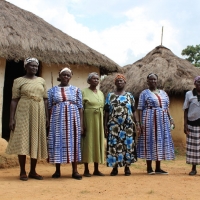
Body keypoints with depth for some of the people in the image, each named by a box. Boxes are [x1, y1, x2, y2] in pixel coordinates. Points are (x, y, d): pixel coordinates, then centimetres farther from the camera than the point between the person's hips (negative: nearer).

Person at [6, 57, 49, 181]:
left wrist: (47, 116, 6)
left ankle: (33, 171, 14)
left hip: (38, 114, 4)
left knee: (36, 141, 5)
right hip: (24, 113, -3)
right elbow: (14, 100, -2)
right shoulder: (19, 81, 1)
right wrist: (12, 118, -10)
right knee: (22, 141, -5)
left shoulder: (41, 81, 12)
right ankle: (23, 172, 5)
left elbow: (45, 99, 12)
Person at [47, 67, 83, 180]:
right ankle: (57, 171, 11)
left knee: (73, 143, 1)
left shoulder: (76, 90, 8)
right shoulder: (53, 90, 8)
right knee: (58, 143, 1)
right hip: (57, 120, 0)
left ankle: (75, 171, 6)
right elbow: (49, 108, 8)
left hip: (72, 120, 0)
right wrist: (48, 123, 0)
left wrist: (81, 124, -2)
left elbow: (80, 108, 5)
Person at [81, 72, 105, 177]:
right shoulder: (84, 92, -3)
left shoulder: (101, 93, 14)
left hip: (99, 121, 6)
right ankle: (86, 170, 4)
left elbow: (103, 108, 16)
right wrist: (82, 124, -16)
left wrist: (104, 123, 10)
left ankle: (96, 169, 14)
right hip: (88, 120, -6)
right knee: (88, 143, -3)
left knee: (98, 142, 7)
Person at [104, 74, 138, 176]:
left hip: (127, 126, 0)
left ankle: (127, 167, 9)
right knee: (114, 145, -1)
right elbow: (106, 112, 7)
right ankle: (115, 167, 7)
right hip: (114, 126, 0)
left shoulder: (129, 96, 9)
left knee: (127, 145, 1)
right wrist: (105, 125, 0)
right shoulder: (110, 96, 8)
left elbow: (134, 111, 8)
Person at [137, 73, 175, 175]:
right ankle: (149, 168, 3)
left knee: (161, 141, 5)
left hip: (163, 120, 5)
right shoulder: (144, 93, 2)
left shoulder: (163, 93, 16)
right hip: (150, 120, -5)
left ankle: (158, 168, 12)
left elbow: (167, 107, 19)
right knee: (150, 141, -4)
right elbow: (140, 109, -3)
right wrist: (141, 122, -12)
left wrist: (170, 118, 6)